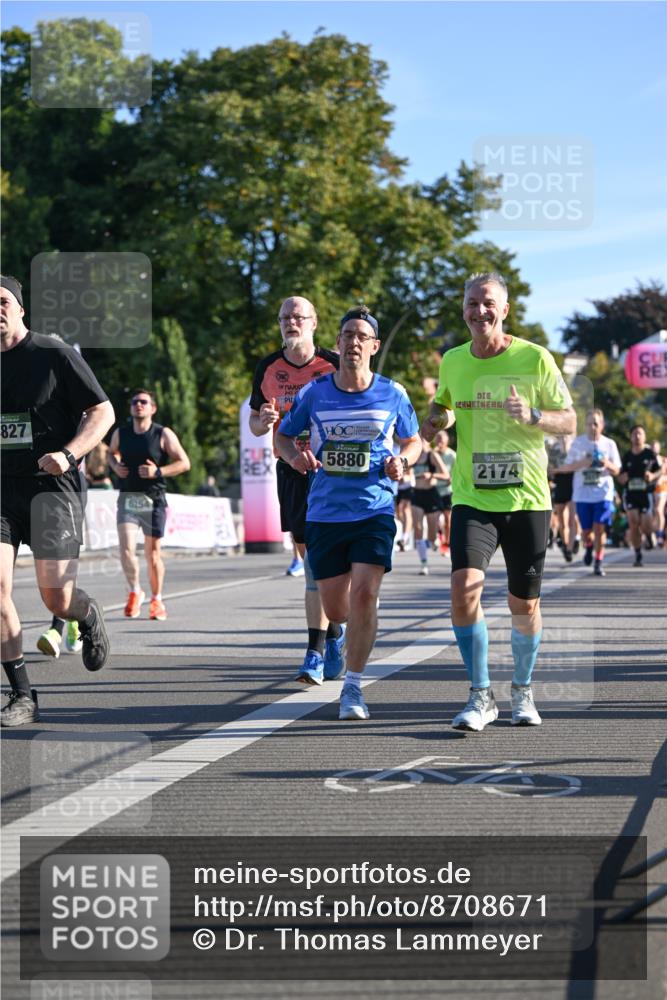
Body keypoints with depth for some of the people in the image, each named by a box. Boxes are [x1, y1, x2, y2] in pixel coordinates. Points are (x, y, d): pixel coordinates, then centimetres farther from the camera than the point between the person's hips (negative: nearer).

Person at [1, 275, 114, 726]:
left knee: (57, 600, -7)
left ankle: (91, 616, 31)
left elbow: (103, 412, -4)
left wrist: (68, 455, -18)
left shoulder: (54, 354, -3)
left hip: (51, 486, -4)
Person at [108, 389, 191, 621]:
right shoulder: (120, 434, 5)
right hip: (127, 498, 2)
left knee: (153, 554, 5)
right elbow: (111, 453, 26)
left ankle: (157, 600, 24)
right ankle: (135, 592, 8)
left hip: (154, 500, -1)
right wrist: (115, 466, 3)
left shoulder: (164, 434, -3)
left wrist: (158, 472, -16)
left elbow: (184, 463, -2)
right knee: (126, 549, -15)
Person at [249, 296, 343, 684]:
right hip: (290, 469, 4)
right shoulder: (269, 368, 8)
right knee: (310, 557, 8)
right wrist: (264, 420, -7)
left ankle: (316, 652, -7)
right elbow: (255, 425, 15)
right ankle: (334, 631, 27)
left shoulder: (334, 365, -3)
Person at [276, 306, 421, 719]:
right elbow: (283, 435, 12)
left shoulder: (393, 394, 1)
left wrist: (402, 461, -7)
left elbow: (414, 440, 15)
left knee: (364, 595, -18)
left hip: (375, 511, -1)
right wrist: (296, 456, -10)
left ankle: (353, 686, -5)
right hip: (325, 512, 2)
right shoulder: (314, 392, 1)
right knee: (337, 611, 6)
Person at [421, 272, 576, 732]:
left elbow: (569, 421, 0)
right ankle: (481, 696, -6)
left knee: (524, 604, 7)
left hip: (527, 499, -1)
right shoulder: (452, 361, 5)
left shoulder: (535, 358, -5)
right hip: (472, 499, 1)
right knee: (464, 586, -19)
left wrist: (531, 415, -20)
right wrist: (435, 421, 2)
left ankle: (523, 691, 32)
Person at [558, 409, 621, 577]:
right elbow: (566, 467, 5)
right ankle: (588, 548, 38)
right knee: (586, 530, 4)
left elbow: (616, 471, 9)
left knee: (599, 528, -10)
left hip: (603, 494, 0)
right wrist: (581, 464, -14)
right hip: (582, 494, 0)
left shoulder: (609, 444, 5)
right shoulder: (578, 443, 3)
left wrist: (607, 464, -13)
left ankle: (598, 563, 2)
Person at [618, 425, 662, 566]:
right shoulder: (627, 456, 8)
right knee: (633, 523, -11)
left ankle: (649, 536, 36)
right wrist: (622, 478, -9)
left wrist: (653, 476, -17)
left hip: (646, 493, -2)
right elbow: (621, 478, 14)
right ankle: (638, 556, -2)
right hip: (630, 493, 2)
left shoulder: (650, 454, -1)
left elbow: (660, 470, 4)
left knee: (646, 527, -4)